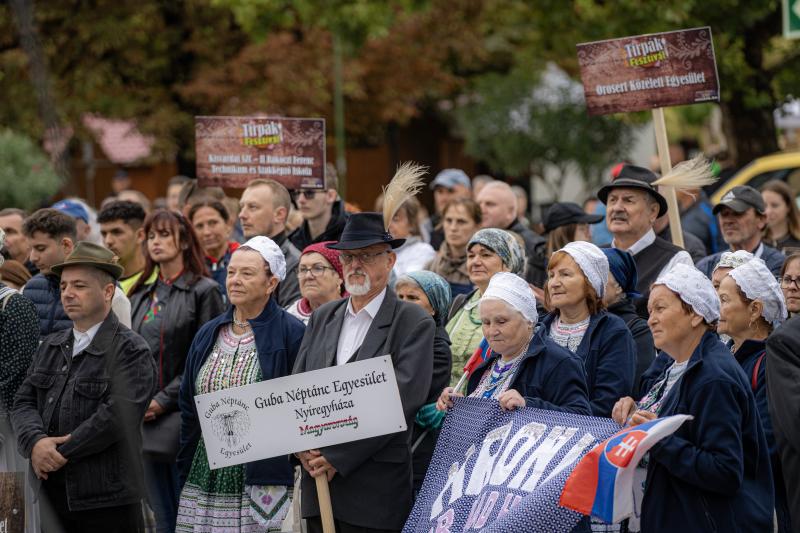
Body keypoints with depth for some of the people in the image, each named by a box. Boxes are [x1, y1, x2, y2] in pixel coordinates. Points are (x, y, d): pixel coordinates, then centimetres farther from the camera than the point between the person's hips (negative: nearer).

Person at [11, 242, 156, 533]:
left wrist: (61, 454, -15)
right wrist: (35, 441, -13)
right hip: (53, 496, 6)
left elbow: (118, 414, -17)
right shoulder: (50, 347, 16)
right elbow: (24, 402, 9)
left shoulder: (131, 351, -6)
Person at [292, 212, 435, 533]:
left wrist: (338, 457, -16)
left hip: (375, 487, -5)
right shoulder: (322, 318, 15)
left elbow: (404, 398, -14)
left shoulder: (414, 324, -4)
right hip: (317, 478, 5)